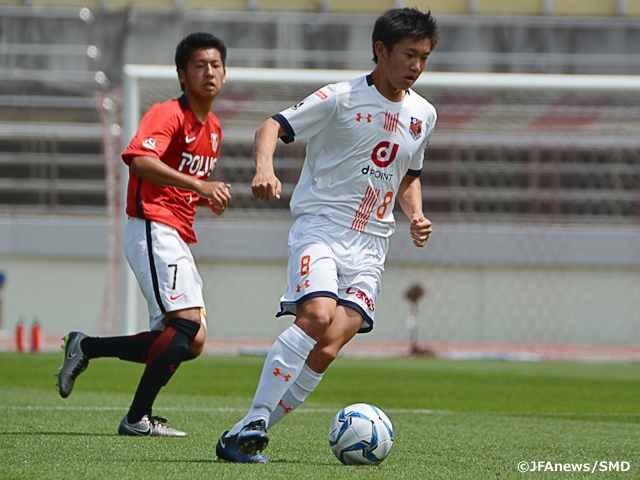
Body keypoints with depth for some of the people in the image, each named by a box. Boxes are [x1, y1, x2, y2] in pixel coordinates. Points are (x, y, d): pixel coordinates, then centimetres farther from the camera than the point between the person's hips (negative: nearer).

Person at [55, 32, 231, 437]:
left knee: (191, 344, 4)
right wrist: (199, 185, -35)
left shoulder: (213, 129, 18)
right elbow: (140, 160, -29)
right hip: (154, 231, -9)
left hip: (179, 240, 9)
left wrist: (211, 196, 9)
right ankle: (138, 418, -15)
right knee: (187, 324, -21)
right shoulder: (168, 114, -10)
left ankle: (85, 348, 14)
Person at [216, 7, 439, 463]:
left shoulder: (423, 114, 13)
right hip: (320, 226, -4)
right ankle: (254, 422, -24)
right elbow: (273, 126, -6)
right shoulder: (341, 98, -4)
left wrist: (415, 213, 10)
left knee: (328, 349, -14)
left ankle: (243, 439, -8)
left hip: (370, 244, 4)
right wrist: (265, 166, -26)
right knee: (316, 315, -30)